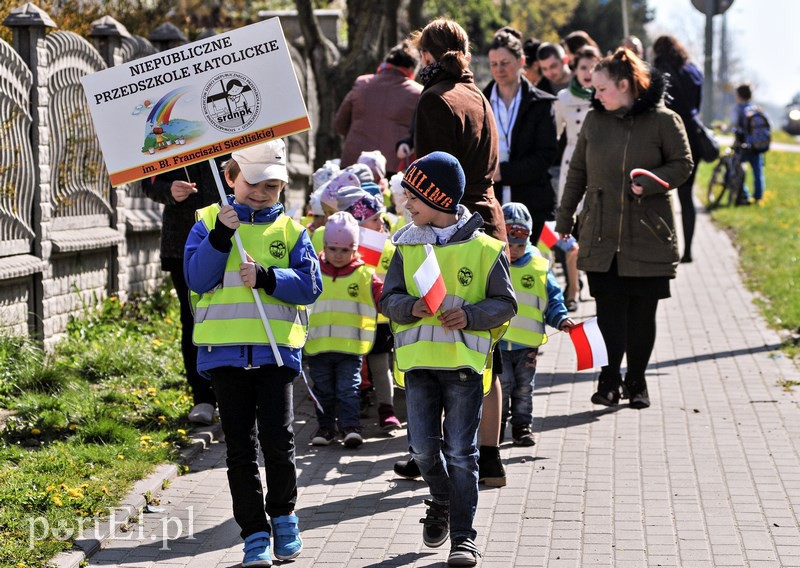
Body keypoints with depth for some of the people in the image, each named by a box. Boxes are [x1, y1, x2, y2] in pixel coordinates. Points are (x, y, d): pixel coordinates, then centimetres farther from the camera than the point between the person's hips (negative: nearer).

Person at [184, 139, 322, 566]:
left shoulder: (290, 230, 9)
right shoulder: (208, 223, 7)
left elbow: (310, 286, -2)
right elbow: (197, 280, -6)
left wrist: (266, 277, -16)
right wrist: (221, 236, -16)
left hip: (276, 349, 0)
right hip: (224, 349, 0)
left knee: (278, 439, -7)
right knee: (240, 447, 3)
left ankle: (283, 516, 17)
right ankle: (255, 533, 11)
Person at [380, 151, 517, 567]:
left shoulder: (484, 248, -2)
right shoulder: (408, 247, 7)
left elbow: (505, 303, 0)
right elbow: (389, 298, 6)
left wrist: (470, 315, -17)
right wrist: (411, 307, -16)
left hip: (465, 360, -3)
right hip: (419, 360, 3)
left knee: (460, 451, -2)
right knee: (423, 446, 3)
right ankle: (442, 501, 33)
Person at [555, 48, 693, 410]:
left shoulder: (663, 120, -4)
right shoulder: (594, 120, 7)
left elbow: (683, 164, 0)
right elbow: (577, 172, 14)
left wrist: (648, 182, -17)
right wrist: (565, 218, 14)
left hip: (647, 235, -2)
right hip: (601, 236, 2)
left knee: (642, 313, 5)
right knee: (608, 310, -2)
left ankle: (636, 382, 17)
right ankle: (609, 380, 3)